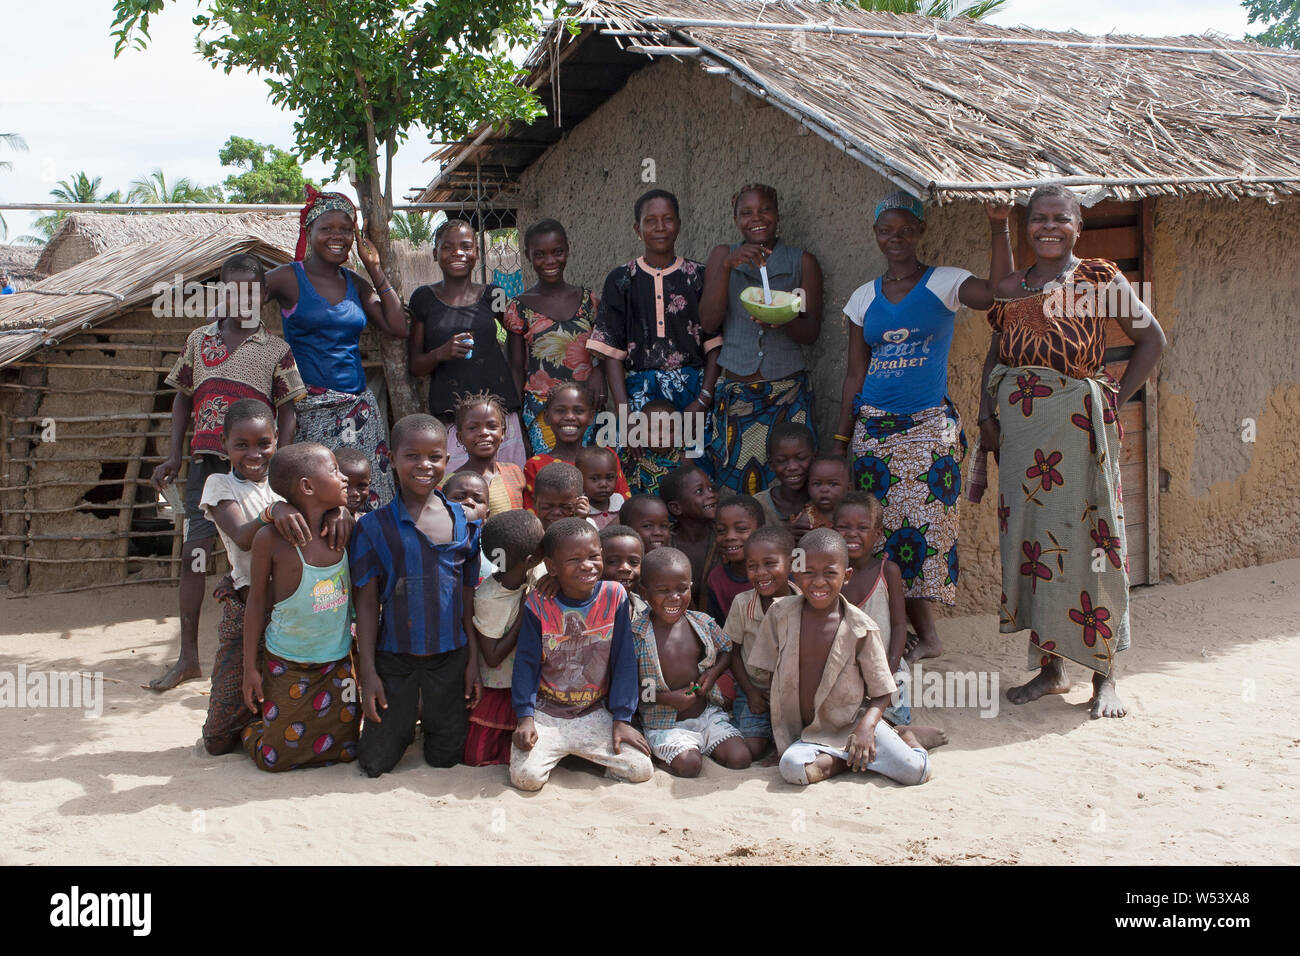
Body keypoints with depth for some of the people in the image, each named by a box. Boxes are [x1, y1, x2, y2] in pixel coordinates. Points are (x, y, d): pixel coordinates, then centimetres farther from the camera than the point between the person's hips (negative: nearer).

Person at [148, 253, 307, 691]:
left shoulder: (276, 350, 4)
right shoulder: (200, 339, 12)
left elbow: (288, 411, 2)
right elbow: (183, 397, 17)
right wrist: (174, 456, 10)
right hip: (207, 460, 2)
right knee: (193, 553, -1)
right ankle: (188, 658, 9)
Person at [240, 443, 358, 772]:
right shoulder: (271, 539, -17)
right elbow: (257, 600, -7)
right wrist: (250, 666, -4)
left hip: (338, 662, 4)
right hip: (287, 667, -4)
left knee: (345, 750, 8)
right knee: (277, 757, 2)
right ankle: (247, 730, 35)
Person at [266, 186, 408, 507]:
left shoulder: (356, 284, 14)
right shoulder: (288, 278, 0)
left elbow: (397, 327, 7)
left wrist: (375, 270, 8)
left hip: (359, 406, 5)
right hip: (309, 406, -5)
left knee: (367, 497, -1)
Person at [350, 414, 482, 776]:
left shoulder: (465, 522, -1)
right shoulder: (374, 527, -7)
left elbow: (470, 599, 5)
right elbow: (367, 603, -4)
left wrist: (473, 661, 4)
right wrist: (367, 672, -6)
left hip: (451, 656, 2)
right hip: (394, 658, -2)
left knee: (445, 758, 12)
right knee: (375, 763, 5)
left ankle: (432, 715, 42)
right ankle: (403, 716, 34)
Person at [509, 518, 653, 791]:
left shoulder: (614, 596, -8)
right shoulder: (538, 604, -11)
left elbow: (624, 661, -3)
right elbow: (526, 662, -3)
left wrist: (622, 719, -4)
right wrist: (525, 716, -11)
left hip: (595, 715, 2)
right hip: (545, 714, -2)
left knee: (642, 770, -10)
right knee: (527, 776, -22)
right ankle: (557, 753, 14)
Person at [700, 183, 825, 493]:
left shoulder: (802, 262, 6)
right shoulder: (723, 256, 9)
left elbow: (811, 333, 3)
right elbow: (708, 322, -2)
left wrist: (781, 321, -18)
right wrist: (726, 267, -12)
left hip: (788, 394, -1)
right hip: (734, 393, 1)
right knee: (733, 481, -4)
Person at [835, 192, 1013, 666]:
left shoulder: (943, 284, 2)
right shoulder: (865, 297, 12)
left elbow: (997, 291, -19)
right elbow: (855, 374, 13)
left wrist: (999, 226, -25)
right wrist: (841, 439, 10)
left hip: (929, 427, -4)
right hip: (873, 427, 4)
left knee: (922, 526, -11)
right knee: (884, 530, 1)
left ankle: (920, 634, -1)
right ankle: (925, 635, 11)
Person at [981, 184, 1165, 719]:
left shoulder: (1099, 279, 1)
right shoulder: (1010, 288, 12)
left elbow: (1151, 338, 3)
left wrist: (1117, 398, -3)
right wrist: (986, 414, 5)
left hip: (1080, 421, -4)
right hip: (1020, 425, 4)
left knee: (1088, 536, -2)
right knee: (1029, 537, 5)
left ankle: (1104, 676, 9)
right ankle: (1049, 668, 18)